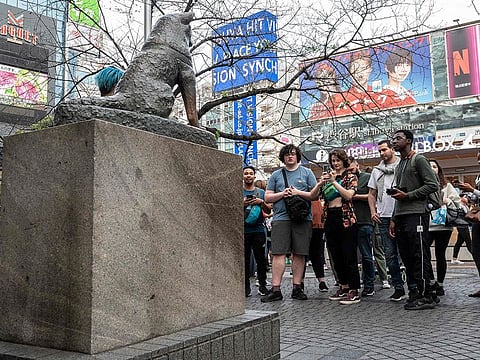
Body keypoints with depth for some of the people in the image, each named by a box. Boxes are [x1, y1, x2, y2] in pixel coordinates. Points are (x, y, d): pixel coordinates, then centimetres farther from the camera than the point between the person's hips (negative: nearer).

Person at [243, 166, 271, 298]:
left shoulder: (261, 192, 13)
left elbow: (268, 210, 12)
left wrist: (261, 202, -6)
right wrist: (242, 204, -10)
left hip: (258, 229, 1)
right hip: (243, 230, -1)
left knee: (261, 259, 0)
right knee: (244, 259, 1)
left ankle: (262, 285, 11)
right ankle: (246, 287, 9)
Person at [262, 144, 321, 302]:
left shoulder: (306, 173, 13)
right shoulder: (276, 175, 15)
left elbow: (314, 195, 6)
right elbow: (267, 197, 10)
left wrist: (299, 192, -8)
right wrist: (282, 194, -5)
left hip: (302, 218, 0)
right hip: (281, 218, 0)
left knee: (299, 254, 3)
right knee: (278, 253, -6)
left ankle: (297, 288, 11)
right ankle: (276, 289, -4)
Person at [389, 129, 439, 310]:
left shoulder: (419, 160, 0)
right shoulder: (399, 166, 24)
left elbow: (433, 185, -10)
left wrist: (408, 195, -13)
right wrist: (393, 219, 18)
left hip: (416, 214, -8)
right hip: (401, 216, 8)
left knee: (420, 256, -8)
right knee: (407, 258, 8)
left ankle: (425, 295, -4)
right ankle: (414, 293, 14)